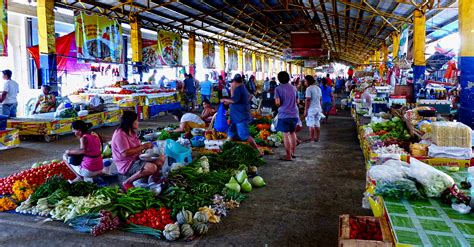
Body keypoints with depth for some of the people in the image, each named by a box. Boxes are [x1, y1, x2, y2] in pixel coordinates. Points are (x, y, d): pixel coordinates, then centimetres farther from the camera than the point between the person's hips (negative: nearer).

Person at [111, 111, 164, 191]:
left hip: (136, 159, 10)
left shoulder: (132, 132, 10)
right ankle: (127, 183, -14)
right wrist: (143, 146, -21)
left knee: (161, 158, 4)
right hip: (126, 165, -10)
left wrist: (146, 146, -6)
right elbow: (126, 153, -27)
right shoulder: (120, 134, -20)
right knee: (152, 167, -32)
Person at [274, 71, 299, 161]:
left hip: (284, 114, -5)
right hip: (294, 114, 5)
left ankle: (288, 156, 3)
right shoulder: (293, 88, 8)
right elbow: (297, 101, 14)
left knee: (286, 135, 0)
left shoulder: (278, 89, -7)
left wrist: (279, 105, 7)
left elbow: (277, 103, -14)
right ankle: (293, 152, 28)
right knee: (292, 133, 19)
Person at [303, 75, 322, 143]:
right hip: (318, 108, 8)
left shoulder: (309, 89, -14)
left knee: (311, 125, -2)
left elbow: (308, 100, -18)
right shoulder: (318, 88, 11)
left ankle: (312, 139, 0)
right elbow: (320, 99, 15)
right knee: (317, 124, 14)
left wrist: (305, 110, -15)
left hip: (311, 109, -8)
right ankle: (317, 138, 20)